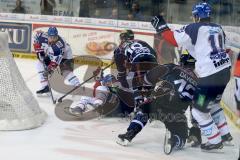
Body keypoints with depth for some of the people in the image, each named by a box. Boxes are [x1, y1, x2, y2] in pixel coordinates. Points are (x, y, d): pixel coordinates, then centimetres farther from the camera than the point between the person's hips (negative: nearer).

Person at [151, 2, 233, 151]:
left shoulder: (195, 28, -7)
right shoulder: (218, 28, 14)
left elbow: (174, 39, -10)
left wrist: (161, 27, 3)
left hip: (211, 75, -8)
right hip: (225, 71, 8)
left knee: (199, 110, 4)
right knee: (214, 103, 28)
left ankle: (215, 141, 8)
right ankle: (225, 134, 33)